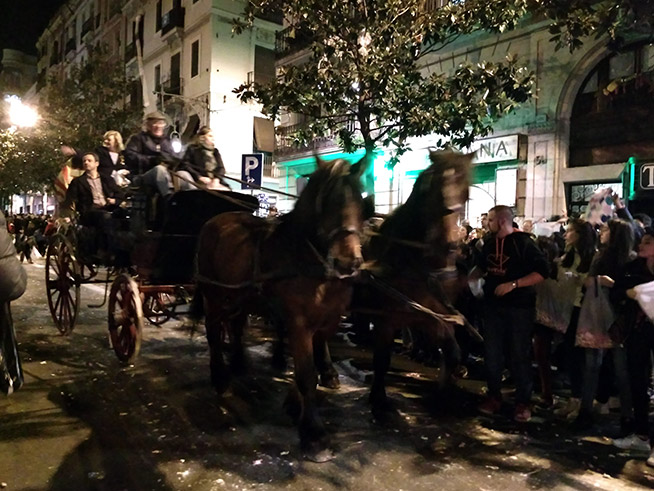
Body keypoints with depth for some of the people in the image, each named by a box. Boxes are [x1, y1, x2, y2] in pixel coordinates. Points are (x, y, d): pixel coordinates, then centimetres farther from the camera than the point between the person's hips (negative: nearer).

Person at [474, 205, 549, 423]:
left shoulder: (523, 243, -13)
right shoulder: (489, 243, 7)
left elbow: (542, 271, -18)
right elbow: (481, 267, 24)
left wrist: (513, 284, -24)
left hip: (519, 306, -6)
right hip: (493, 305, 6)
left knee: (520, 354, 3)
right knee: (492, 353, 9)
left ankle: (523, 403, 14)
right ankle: (494, 397, 22)